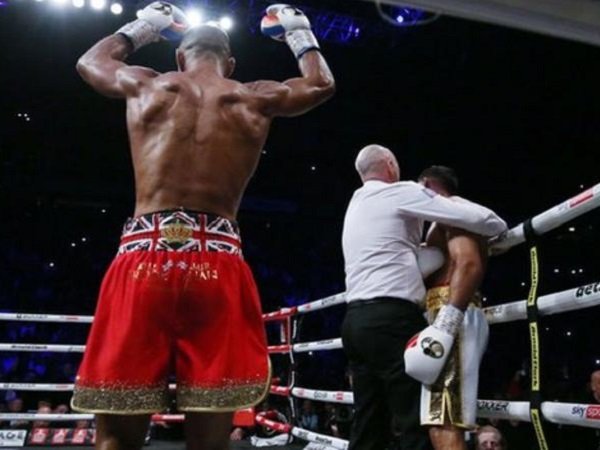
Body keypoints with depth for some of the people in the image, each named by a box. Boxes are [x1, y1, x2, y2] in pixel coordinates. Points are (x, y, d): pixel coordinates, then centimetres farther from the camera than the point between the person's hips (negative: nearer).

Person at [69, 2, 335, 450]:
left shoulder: (146, 86, 13)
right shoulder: (255, 99, 11)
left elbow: (90, 62, 36)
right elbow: (321, 84, 31)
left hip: (142, 263, 1)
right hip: (218, 268, 0)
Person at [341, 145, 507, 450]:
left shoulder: (355, 206, 24)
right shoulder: (399, 193, 0)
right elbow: (475, 218, -2)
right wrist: (501, 230, 17)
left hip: (355, 320, 8)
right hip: (391, 318, -8)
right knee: (419, 424, -6)